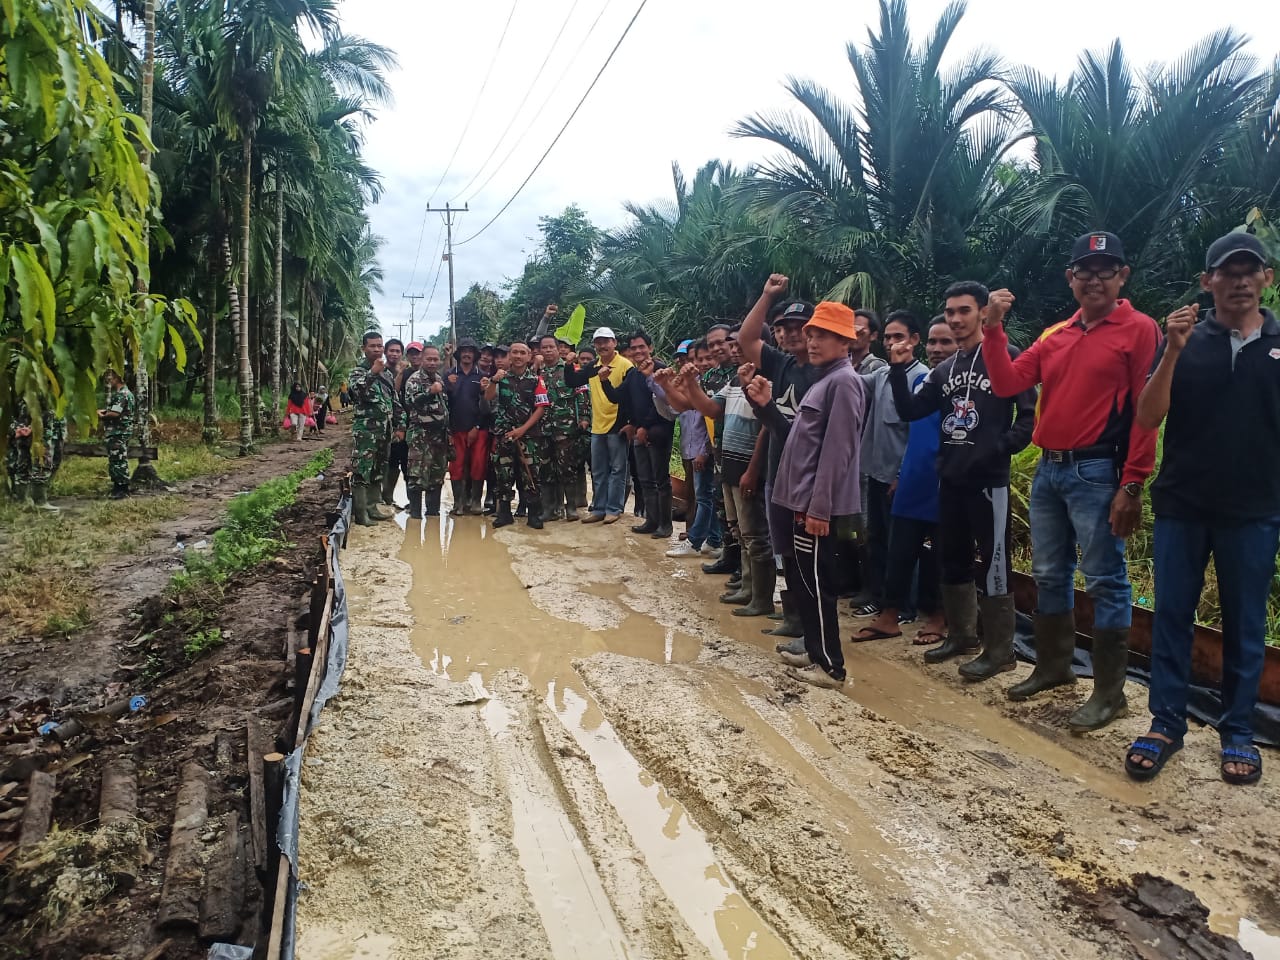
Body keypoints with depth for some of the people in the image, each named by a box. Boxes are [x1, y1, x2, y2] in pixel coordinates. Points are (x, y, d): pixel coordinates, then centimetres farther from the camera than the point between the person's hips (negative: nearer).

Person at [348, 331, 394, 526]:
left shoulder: (386, 373, 15)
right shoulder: (358, 371, -5)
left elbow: (394, 401, 19)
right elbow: (356, 390, -26)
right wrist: (373, 372, -30)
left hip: (383, 428, 7)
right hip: (365, 428, -7)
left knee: (376, 470, 12)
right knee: (361, 471, -8)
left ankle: (371, 507, 21)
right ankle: (359, 513, -5)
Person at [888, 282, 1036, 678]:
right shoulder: (945, 369, 13)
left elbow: (1029, 414, -9)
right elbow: (910, 411, 10)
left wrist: (999, 451, -14)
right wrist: (898, 371, -1)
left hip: (989, 480, -7)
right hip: (950, 480, 7)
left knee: (992, 565, -2)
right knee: (952, 560, 14)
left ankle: (999, 650, 8)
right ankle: (961, 635, 29)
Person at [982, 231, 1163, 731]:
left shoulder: (1139, 329, -4)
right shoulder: (1054, 336, 14)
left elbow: (1146, 412, -9)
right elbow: (1006, 384, 6)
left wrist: (1132, 485, -14)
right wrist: (993, 329, -4)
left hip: (1097, 474, -6)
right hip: (1048, 470, 6)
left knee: (1105, 581, 0)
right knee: (1048, 575, 15)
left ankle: (1109, 691, 11)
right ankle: (1052, 666, 31)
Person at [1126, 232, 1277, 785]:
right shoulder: (1185, 339, 2)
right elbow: (1147, 419, -6)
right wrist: (1173, 352, -17)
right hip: (1182, 503, 0)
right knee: (1172, 614, 5)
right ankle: (1166, 723, 15)